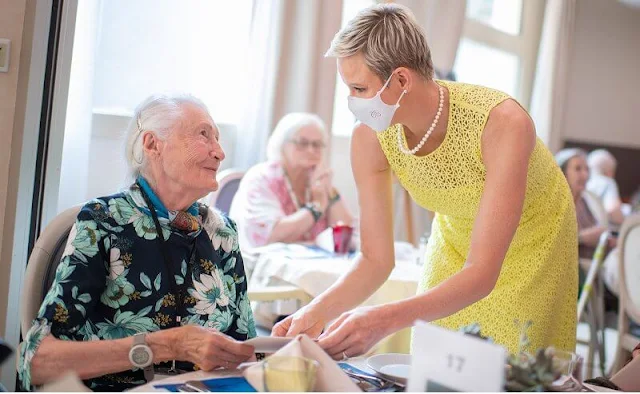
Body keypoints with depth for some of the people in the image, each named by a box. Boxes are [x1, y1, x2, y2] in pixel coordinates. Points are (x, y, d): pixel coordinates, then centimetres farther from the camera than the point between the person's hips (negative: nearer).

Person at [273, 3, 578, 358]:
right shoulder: (368, 137, -23)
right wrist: (318, 311, -35)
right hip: (455, 237, 4)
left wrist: (387, 319, -53)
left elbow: (482, 274, -40)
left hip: (532, 242, -3)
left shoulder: (503, 124, -37)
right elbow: (376, 260, -17)